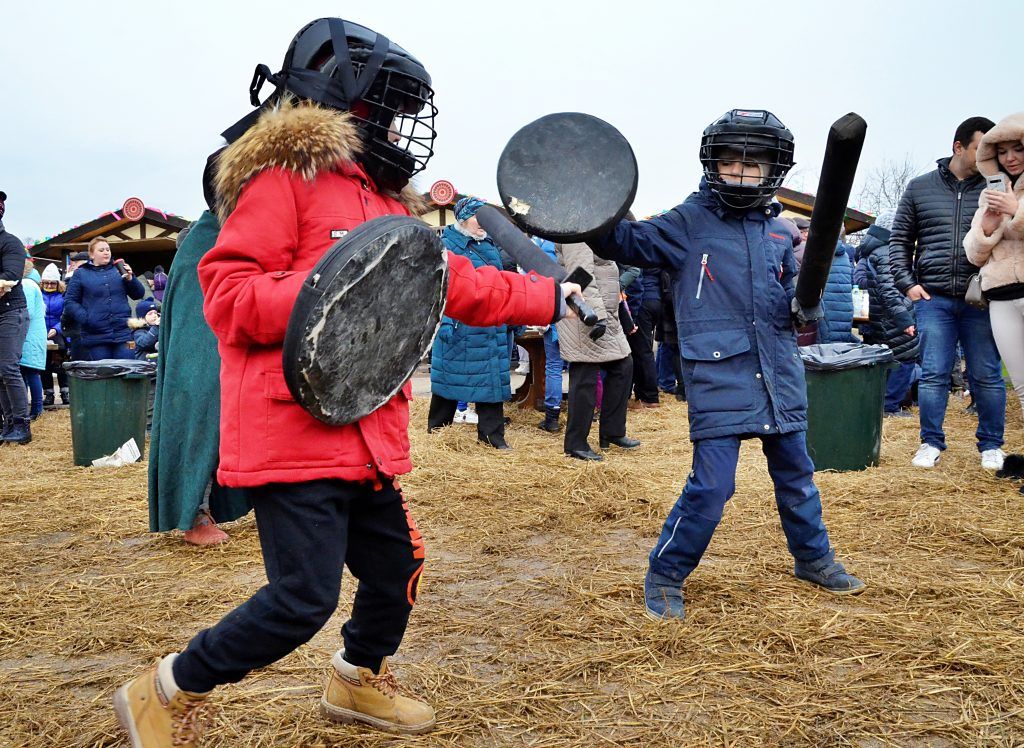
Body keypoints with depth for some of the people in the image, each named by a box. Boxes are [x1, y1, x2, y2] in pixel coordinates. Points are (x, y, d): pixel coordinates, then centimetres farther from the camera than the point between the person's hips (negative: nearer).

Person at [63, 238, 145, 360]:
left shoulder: (119, 270, 12)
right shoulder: (81, 274, 8)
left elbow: (139, 294, 11)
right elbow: (69, 302, 3)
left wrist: (130, 279, -7)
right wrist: (85, 318, -11)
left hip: (123, 335, 1)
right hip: (95, 337, -1)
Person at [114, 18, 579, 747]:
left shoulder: (383, 196, 17)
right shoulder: (285, 176, -8)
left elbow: (458, 285, 20)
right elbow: (226, 296, -15)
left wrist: (551, 296, 21)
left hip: (365, 435, 9)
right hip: (294, 433, -9)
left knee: (397, 564, 17)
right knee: (304, 599, -7)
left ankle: (359, 681, 44)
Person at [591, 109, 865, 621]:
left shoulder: (777, 232, 11)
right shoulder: (687, 223, -3)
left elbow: (788, 300, 18)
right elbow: (626, 242, -9)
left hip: (778, 373, 6)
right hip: (717, 374, -5)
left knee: (795, 473, 18)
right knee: (711, 485, -8)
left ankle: (813, 558, 41)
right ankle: (664, 577, 10)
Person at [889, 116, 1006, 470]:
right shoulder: (920, 188, 8)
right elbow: (899, 240, 12)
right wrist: (907, 283, 0)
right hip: (933, 298, 0)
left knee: (986, 375, 5)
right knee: (933, 374, 1)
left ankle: (991, 445, 18)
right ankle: (931, 443, 12)